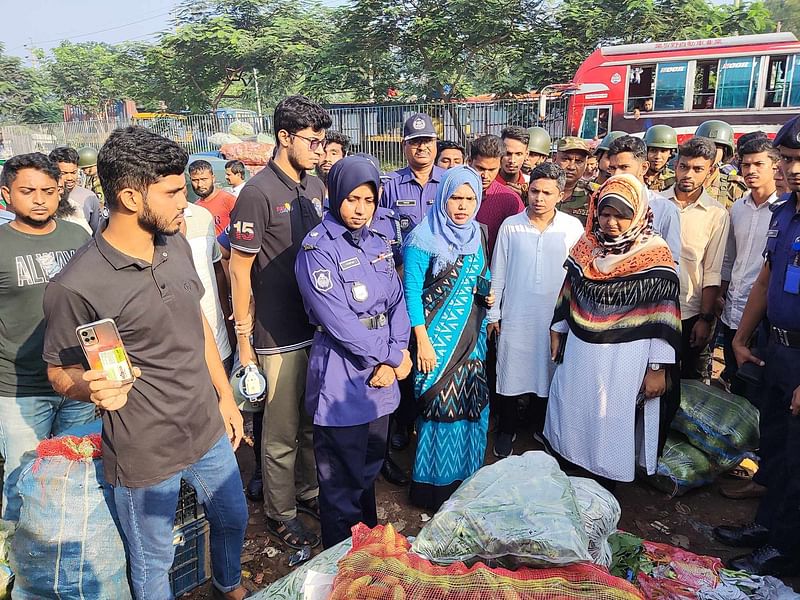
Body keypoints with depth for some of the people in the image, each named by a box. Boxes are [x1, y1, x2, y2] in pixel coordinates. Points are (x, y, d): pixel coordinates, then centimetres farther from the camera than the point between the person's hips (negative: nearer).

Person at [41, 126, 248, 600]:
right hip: (144, 453, -6)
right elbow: (61, 371, -10)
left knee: (233, 519, 26)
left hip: (208, 429, 6)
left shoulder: (177, 247, -2)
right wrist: (92, 389, -33)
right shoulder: (77, 286, -23)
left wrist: (225, 396, 11)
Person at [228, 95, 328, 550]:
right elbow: (240, 269, -11)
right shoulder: (258, 193, -13)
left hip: (319, 326, 7)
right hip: (279, 336, -7)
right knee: (282, 431, 7)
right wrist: (243, 336, -10)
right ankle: (280, 513, 26)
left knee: (313, 422, 19)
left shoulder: (316, 187, 8)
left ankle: (308, 491, 39)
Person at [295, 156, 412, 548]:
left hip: (381, 373, 7)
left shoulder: (377, 244, 9)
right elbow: (337, 320, -19)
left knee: (370, 469, 22)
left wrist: (392, 360, -9)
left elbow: (397, 301, 5)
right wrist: (392, 356, -12)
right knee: (342, 480, 7)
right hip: (341, 376, -7)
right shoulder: (318, 248, -13)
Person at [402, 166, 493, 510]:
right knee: (441, 407, 0)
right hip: (438, 338, -6)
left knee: (474, 406, 11)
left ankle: (468, 478, 30)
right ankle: (434, 486, 18)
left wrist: (489, 293, 0)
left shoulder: (476, 235, 8)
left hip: (472, 337, 6)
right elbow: (412, 292, -13)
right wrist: (422, 341, -16)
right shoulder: (424, 239, -12)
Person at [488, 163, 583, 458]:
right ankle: (506, 430, 27)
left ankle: (542, 427, 36)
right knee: (511, 373, 7)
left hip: (555, 318, 1)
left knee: (547, 372, 14)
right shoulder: (511, 226, -2)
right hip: (515, 316, 0)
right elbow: (498, 272, 3)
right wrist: (492, 314, 3)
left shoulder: (573, 228, -3)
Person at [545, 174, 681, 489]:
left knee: (613, 424, 9)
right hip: (580, 349, 5)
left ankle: (606, 485, 29)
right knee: (574, 415, 17)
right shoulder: (586, 245, 1)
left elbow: (664, 315, -12)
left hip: (627, 356, -5)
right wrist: (557, 331, 15)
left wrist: (657, 368, -13)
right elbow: (568, 291, 12)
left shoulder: (655, 254, -12)